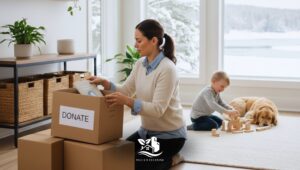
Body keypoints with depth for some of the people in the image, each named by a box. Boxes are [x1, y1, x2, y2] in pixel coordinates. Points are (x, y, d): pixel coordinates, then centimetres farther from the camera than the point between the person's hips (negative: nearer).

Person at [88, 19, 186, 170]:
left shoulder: (167, 69, -25)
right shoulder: (140, 64, 1)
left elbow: (157, 109, -29)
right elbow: (125, 90, 6)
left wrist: (127, 101, -41)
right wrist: (104, 83, -11)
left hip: (169, 135, -8)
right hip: (147, 131, 8)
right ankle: (166, 157, 15)